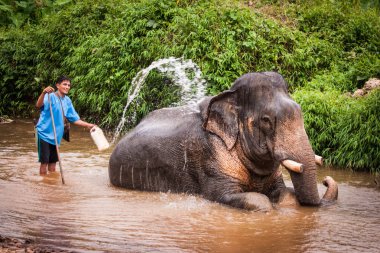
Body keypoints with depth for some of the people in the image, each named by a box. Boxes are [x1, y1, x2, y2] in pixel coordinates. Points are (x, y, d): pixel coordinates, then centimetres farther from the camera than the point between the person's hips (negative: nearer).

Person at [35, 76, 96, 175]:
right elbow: (38, 105, -36)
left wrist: (87, 125, 4)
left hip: (56, 135, 7)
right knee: (44, 162, -4)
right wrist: (43, 93, -54)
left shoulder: (67, 101, 7)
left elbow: (74, 119, 14)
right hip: (44, 133, -7)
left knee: (53, 161, 14)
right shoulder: (51, 96, -15)